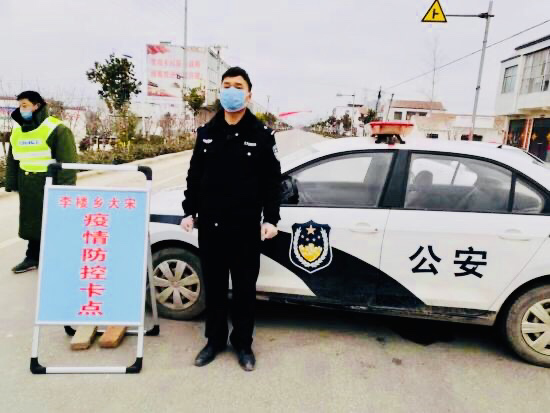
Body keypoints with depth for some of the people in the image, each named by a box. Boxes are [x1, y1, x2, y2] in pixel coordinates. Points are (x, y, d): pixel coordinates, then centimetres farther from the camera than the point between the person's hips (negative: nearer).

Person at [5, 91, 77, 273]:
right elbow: (13, 159, 19)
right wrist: (12, 183, 15)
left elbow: (67, 161, -14)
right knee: (31, 222, 13)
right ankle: (33, 257, 26)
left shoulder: (56, 129, -12)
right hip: (28, 186, 7)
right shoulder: (18, 131, 11)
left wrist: (65, 188, -17)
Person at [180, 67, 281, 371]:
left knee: (244, 288, 8)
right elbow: (195, 176, 12)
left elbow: (272, 181, -1)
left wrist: (271, 218, -7)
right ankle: (215, 339, 30)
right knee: (213, 286, 13)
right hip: (210, 224, 3)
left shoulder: (262, 135, 0)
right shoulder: (207, 133, 8)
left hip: (246, 227, -2)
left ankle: (242, 343, 27)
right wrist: (189, 212, 7)